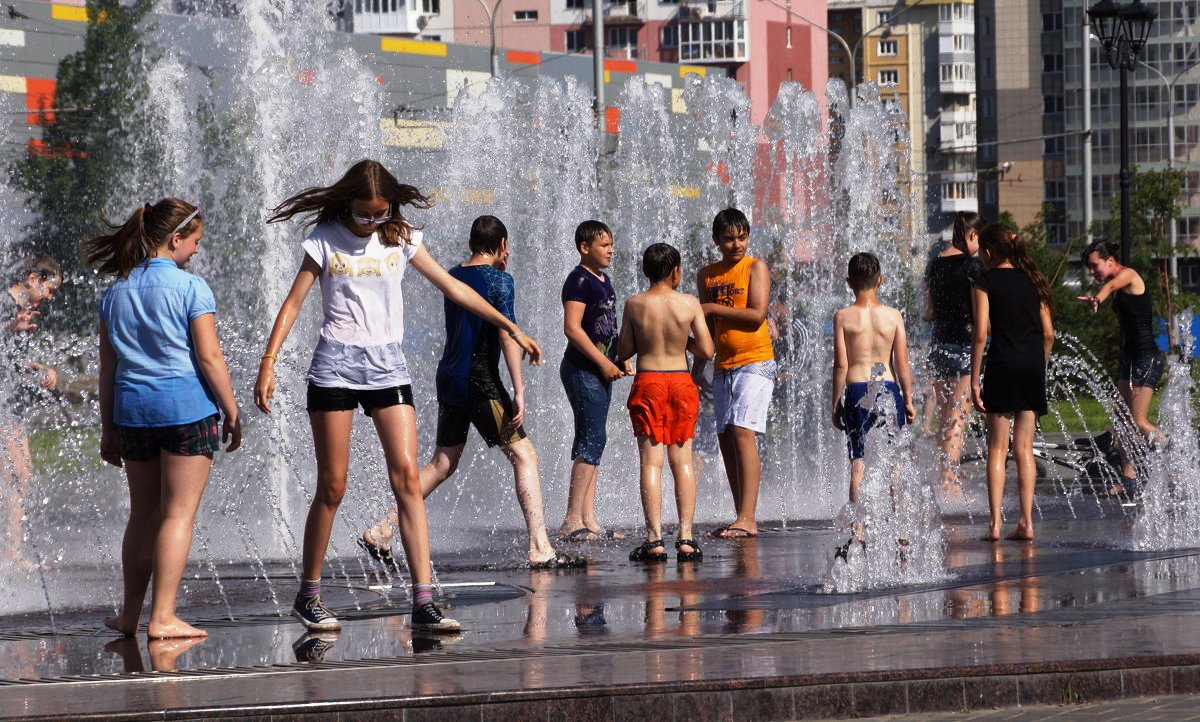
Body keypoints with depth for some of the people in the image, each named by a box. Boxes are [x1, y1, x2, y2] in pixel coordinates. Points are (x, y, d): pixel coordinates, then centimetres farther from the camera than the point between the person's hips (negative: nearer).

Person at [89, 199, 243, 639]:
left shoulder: (115, 292, 9)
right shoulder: (191, 288, -7)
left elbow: (108, 367, 11)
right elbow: (209, 358, -10)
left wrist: (108, 428, 17)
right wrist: (231, 412, -2)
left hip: (132, 409, 5)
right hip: (187, 407, -5)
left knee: (143, 513, 16)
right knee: (179, 513, -2)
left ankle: (131, 614, 21)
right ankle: (162, 617, -7)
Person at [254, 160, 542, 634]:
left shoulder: (401, 239, 7)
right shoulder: (324, 240, -1)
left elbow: (452, 288, 12)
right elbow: (293, 303, -1)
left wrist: (511, 329, 13)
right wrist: (269, 362, -11)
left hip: (387, 365, 2)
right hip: (335, 366, -2)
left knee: (407, 477, -9)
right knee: (332, 487, -2)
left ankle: (423, 601, -12)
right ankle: (308, 596, 12)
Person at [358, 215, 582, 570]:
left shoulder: (453, 276, 13)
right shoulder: (499, 279, -8)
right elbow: (507, 335, -15)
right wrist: (519, 392, -17)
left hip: (449, 378, 7)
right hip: (481, 381, -7)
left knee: (443, 463, 15)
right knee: (524, 456, -3)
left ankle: (380, 532, 13)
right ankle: (540, 550, -10)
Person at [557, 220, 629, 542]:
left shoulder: (603, 280, 17)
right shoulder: (579, 280, -12)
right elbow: (573, 328, -19)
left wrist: (621, 359, 13)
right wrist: (603, 362, -18)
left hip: (601, 370, 10)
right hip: (582, 369, -10)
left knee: (592, 443, 9)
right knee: (592, 439, -14)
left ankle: (588, 520, 11)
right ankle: (572, 521, -15)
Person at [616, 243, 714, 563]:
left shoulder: (634, 305, -3)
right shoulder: (689, 303, -4)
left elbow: (623, 353, 2)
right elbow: (706, 350, -3)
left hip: (647, 383, -1)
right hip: (681, 381, 1)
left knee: (651, 461, -1)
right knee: (682, 460, 6)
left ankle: (654, 539, -7)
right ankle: (685, 539, 3)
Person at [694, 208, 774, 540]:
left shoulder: (756, 268, -3)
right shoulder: (707, 276, 14)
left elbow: (756, 315, -14)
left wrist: (714, 308, -11)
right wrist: (698, 366, 19)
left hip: (755, 362, -7)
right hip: (723, 366, 7)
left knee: (742, 432, -17)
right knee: (726, 438, 5)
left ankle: (747, 519, -22)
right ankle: (742, 519, 11)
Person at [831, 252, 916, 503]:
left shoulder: (843, 317, -3)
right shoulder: (893, 316, 0)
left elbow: (841, 365, -4)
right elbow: (902, 363, 1)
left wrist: (836, 404, 4)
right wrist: (908, 400, 10)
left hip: (856, 390, -1)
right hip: (889, 388, 1)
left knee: (858, 462, 3)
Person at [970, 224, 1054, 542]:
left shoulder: (986, 281, -2)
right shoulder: (1032, 280, 13)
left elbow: (981, 334, -8)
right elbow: (1048, 333, 10)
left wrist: (975, 380, -6)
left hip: (1003, 364, -4)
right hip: (1033, 365, 4)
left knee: (998, 447, -1)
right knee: (1024, 447, 8)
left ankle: (995, 522, -7)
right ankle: (1026, 522, 5)